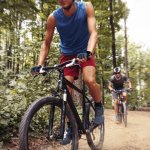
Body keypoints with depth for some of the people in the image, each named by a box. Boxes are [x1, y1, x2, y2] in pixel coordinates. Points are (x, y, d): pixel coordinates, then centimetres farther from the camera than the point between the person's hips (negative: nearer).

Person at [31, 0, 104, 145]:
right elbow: (46, 44, -8)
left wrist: (88, 52, -45)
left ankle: (99, 106, 3)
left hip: (85, 53, -1)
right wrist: (39, 64, -20)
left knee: (90, 81, -28)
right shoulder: (53, 17, -15)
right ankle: (71, 126, 10)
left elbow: (93, 32, -27)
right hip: (67, 55, 2)